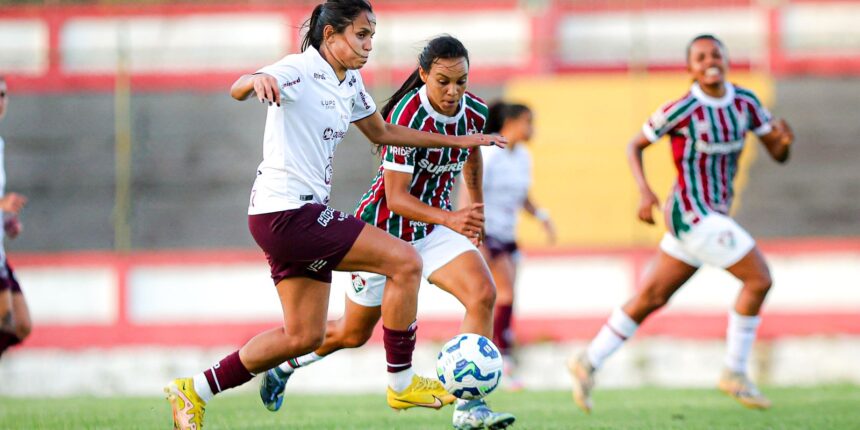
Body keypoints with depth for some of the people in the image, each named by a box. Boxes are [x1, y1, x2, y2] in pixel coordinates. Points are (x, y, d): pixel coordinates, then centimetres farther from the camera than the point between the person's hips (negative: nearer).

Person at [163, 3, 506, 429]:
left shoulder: (349, 83, 13)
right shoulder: (301, 70, -14)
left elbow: (382, 133, 28)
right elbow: (237, 90, -31)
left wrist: (457, 141, 26)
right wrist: (256, 80, -57)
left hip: (303, 216, 10)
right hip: (285, 213, -10)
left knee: (304, 336, 10)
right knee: (406, 262, -13)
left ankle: (194, 390, 16)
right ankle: (401, 383, -4)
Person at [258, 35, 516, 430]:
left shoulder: (475, 113, -9)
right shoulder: (408, 116, -29)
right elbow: (395, 198, -30)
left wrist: (476, 209, 23)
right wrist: (450, 219, -43)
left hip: (434, 227, 5)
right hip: (384, 229, -5)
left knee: (483, 294, -21)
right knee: (353, 334, 10)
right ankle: (283, 366, 40)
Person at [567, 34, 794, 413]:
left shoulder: (745, 103, 4)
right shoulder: (682, 110, -13)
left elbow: (777, 154, 7)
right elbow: (634, 146, -2)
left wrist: (784, 141, -17)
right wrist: (644, 192, -17)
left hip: (714, 216, 7)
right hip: (692, 213, -7)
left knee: (651, 298, 12)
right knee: (758, 278, -12)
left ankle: (588, 363, 21)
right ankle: (735, 373, -2)